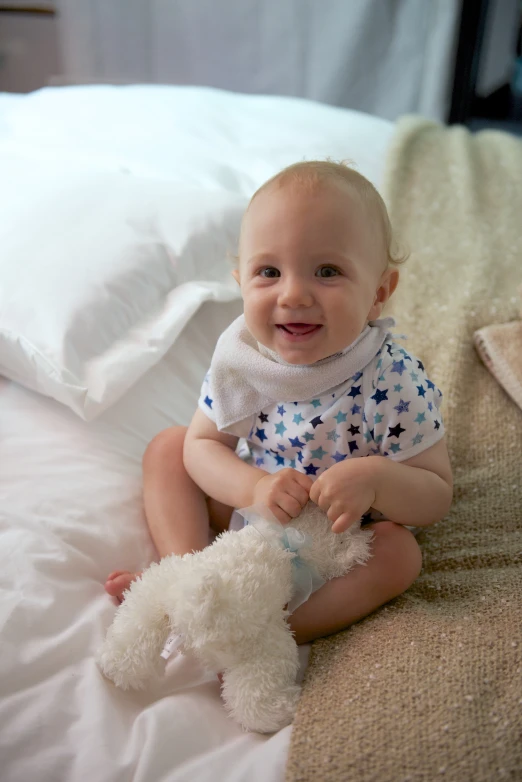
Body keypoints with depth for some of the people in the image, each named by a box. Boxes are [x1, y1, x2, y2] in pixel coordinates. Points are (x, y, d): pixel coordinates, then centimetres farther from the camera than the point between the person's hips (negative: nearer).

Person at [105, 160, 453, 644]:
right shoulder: (240, 355, -19)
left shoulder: (398, 383, -28)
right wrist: (254, 486, -30)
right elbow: (203, 443, -9)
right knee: (167, 447, -3)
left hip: (346, 538, -3)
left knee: (400, 553, -30)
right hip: (254, 510, 3)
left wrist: (376, 478, -42)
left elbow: (437, 497, -20)